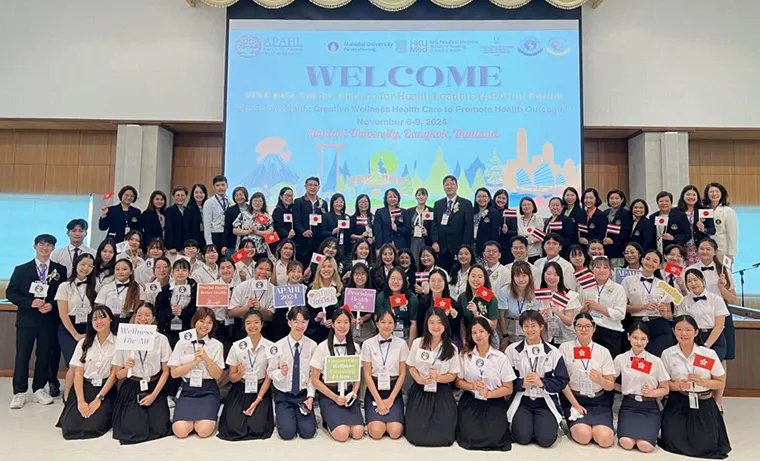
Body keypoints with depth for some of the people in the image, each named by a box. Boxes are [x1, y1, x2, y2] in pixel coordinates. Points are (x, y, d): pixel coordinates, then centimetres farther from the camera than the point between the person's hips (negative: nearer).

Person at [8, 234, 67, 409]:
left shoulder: (60, 270, 5)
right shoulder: (21, 269, 5)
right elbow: (10, 293, -1)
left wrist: (52, 305, -13)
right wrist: (30, 302, -16)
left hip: (49, 321, 1)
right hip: (26, 320, 0)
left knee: (44, 356, 7)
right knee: (22, 356, 2)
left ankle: (39, 389, 19)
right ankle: (19, 392, 11)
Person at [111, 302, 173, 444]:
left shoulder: (161, 339, -4)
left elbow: (166, 371, 0)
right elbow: (118, 375, 2)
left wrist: (154, 395, -9)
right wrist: (127, 368, -20)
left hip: (154, 388, 0)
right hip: (131, 389, 0)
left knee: (158, 429, -11)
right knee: (134, 430, -15)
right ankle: (130, 415, 20)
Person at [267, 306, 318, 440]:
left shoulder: (312, 346, -8)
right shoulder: (278, 346, -11)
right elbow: (270, 373, -4)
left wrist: (310, 396, -11)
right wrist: (281, 373, -25)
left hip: (303, 394, 1)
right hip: (283, 396, -1)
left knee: (308, 432, -13)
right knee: (287, 433, -15)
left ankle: (301, 415, 20)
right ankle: (284, 414, 18)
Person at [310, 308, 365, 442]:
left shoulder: (355, 347, 4)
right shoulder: (323, 347, -7)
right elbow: (315, 380, -4)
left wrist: (354, 393, -10)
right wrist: (335, 397, -12)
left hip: (349, 393, 3)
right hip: (328, 394, -3)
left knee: (358, 432, -19)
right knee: (342, 433, -24)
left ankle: (334, 419, 10)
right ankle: (328, 421, 8)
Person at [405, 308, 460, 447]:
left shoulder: (452, 348, -3)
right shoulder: (417, 343, -1)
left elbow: (453, 375, 0)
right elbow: (411, 367, 6)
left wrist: (438, 378, -20)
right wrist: (420, 379, -16)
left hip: (441, 393, 0)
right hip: (419, 391, 0)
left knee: (442, 437, -11)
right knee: (416, 435, -10)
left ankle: (443, 423, 23)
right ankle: (417, 421, 24)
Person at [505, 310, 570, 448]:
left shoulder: (553, 352, 0)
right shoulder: (512, 350, -2)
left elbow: (562, 381, -2)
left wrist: (542, 383, -17)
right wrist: (522, 383, -19)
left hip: (546, 401, 1)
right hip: (521, 400, 0)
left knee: (546, 439, -17)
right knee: (523, 438, -18)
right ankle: (518, 422, 16)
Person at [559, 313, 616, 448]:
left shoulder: (603, 351, 1)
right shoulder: (565, 348, -4)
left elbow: (611, 386, 2)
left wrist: (600, 380, -20)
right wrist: (575, 404, -11)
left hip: (599, 402, 2)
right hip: (574, 399, -2)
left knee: (605, 439, -21)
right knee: (583, 436, -25)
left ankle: (597, 427, 13)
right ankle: (575, 426, 10)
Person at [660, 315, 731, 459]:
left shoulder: (709, 354, -6)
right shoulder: (667, 354, -5)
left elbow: (721, 383, 2)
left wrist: (702, 382, -17)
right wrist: (677, 386, -20)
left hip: (704, 404, 1)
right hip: (677, 405, 0)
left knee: (706, 445, -10)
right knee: (674, 443, -14)